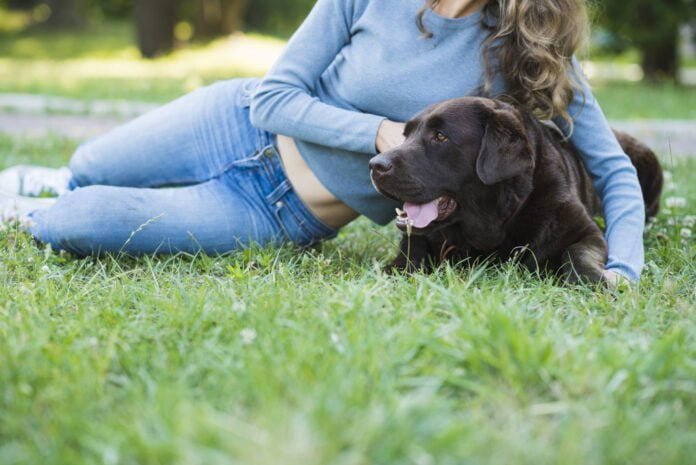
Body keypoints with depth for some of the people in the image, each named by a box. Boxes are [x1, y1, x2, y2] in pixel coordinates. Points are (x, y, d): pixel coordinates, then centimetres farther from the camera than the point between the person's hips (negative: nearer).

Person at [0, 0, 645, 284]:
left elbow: (615, 170, -16)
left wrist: (621, 274, -32)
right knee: (85, 169, 13)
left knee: (76, 226, -12)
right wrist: (382, 133, -27)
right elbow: (273, 95, -14)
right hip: (242, 125, 1)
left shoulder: (532, 57, -19)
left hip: (283, 216, -1)